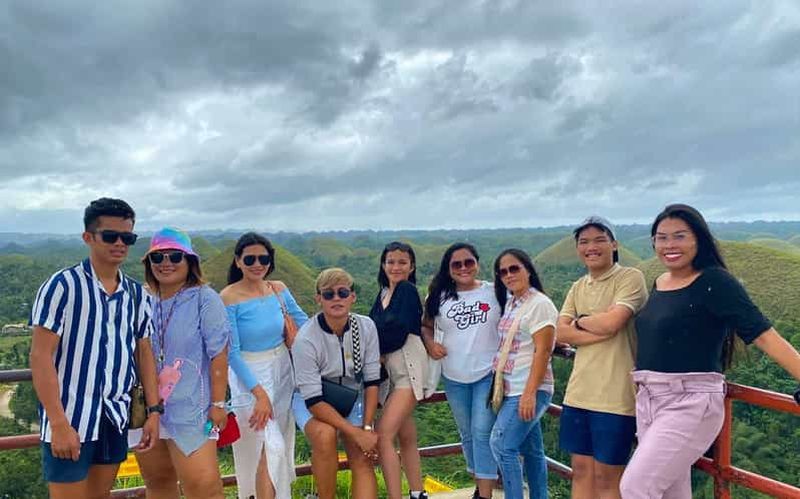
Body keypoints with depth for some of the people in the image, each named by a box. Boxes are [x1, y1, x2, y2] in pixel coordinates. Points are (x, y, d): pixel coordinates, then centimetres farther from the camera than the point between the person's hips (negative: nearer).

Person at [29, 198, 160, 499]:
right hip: (71, 419, -5)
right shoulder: (63, 286, -10)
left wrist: (153, 410, 5)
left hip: (116, 419, 5)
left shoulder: (136, 294, 6)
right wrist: (59, 424, -16)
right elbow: (41, 356, -12)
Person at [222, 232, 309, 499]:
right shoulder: (228, 298, -16)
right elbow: (232, 352, -17)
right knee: (268, 449, -5)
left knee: (281, 442, 16)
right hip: (250, 376, -5)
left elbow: (302, 320, 12)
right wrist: (259, 393, -21)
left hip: (282, 370, 6)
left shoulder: (278, 289, -2)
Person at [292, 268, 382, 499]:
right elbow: (314, 400, -26)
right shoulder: (306, 339, -28)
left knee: (364, 460, -12)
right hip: (311, 401, -3)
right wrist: (356, 433, -28)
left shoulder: (366, 327, -16)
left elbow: (372, 381, -7)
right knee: (325, 435, -32)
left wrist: (367, 428, -15)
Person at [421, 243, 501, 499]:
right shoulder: (439, 297, 0)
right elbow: (426, 326, 12)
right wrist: (430, 343, -7)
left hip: (488, 374, -3)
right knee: (467, 434, 16)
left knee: (483, 432, -8)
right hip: (454, 378, 3)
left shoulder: (495, 292, -4)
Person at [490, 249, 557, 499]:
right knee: (531, 450, 14)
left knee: (501, 444, -11)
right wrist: (498, 384, 12)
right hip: (513, 389, 8)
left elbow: (543, 351, -17)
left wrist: (529, 393, -21)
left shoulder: (539, 304, -12)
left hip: (529, 389, -8)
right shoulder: (510, 302, 13)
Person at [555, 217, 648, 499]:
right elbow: (561, 334, 1)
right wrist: (601, 332, -13)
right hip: (579, 392, 6)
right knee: (581, 470, 14)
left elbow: (611, 322, -21)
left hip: (615, 397, -6)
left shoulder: (630, 277, -7)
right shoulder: (578, 287, 12)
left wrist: (579, 321, -2)